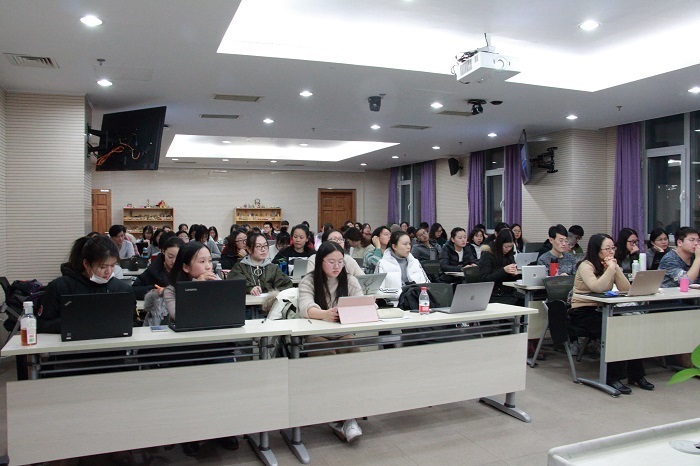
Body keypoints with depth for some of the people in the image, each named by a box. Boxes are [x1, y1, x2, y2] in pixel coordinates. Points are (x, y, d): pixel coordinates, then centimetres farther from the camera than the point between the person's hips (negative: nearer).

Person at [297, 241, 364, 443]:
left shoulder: (350, 281, 8)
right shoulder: (309, 281, 0)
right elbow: (305, 308, -19)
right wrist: (325, 314, -42)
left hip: (343, 334, 2)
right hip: (316, 335, -2)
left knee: (353, 353, -31)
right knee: (329, 357, -34)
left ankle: (347, 417, -31)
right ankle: (342, 418, -28)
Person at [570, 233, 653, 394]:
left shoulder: (612, 265, 11)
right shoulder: (586, 266, -10)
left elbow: (626, 289, -2)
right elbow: (597, 287, -29)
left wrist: (616, 268, -11)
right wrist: (611, 268, -22)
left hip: (602, 310, 6)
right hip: (582, 312, -6)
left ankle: (636, 374, -5)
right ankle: (613, 377, -15)